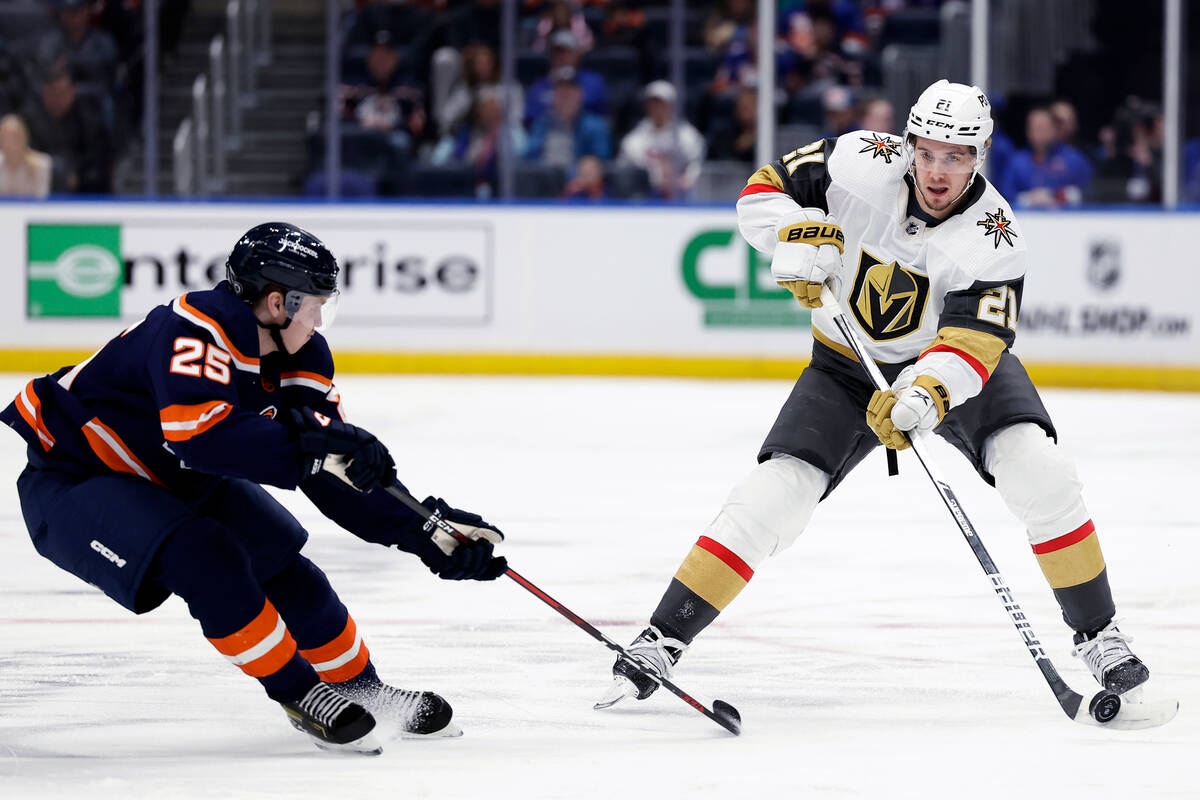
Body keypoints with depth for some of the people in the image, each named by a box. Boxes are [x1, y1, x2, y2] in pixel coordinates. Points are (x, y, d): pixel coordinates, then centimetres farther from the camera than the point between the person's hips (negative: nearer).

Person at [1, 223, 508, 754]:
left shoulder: (300, 357, -6)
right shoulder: (193, 330, -33)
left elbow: (335, 479, -6)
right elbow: (199, 434, -49)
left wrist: (422, 531, -16)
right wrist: (310, 444, -52)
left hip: (177, 483, 9)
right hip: (69, 484, -8)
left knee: (282, 568, 2)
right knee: (205, 557, -28)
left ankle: (364, 691, 22)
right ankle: (298, 693, -13)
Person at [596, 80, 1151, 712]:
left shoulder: (994, 237, -26)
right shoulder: (863, 164, -22)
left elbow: (975, 340, -36)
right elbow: (764, 190, -11)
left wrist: (925, 397, -54)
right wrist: (795, 238, -32)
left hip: (952, 364, -1)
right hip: (848, 366, 1)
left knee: (1038, 471, -23)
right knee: (771, 498, -14)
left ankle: (1097, 635, -6)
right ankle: (659, 642, -7)